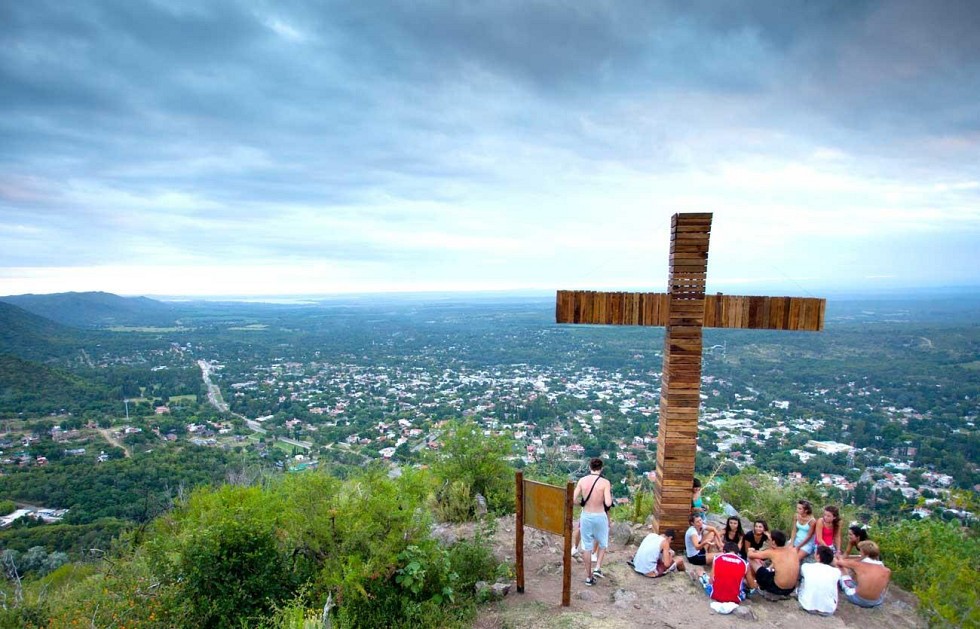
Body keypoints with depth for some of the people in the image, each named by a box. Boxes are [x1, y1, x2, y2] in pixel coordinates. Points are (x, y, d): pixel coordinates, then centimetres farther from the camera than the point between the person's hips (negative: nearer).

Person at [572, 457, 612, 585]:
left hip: (586, 516, 2)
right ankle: (598, 568, 13)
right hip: (600, 517, -2)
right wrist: (610, 497, 0)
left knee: (588, 547, 14)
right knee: (603, 543, 24)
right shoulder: (605, 482, -14)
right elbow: (608, 503, -21)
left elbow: (573, 499, -8)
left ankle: (589, 577, 22)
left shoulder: (582, 480, -6)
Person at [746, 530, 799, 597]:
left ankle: (754, 586, 20)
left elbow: (750, 555, -4)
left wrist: (751, 551, 19)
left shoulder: (772, 553, -14)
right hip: (790, 590, 6)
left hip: (776, 588, -6)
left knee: (752, 560, 1)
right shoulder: (793, 549, -3)